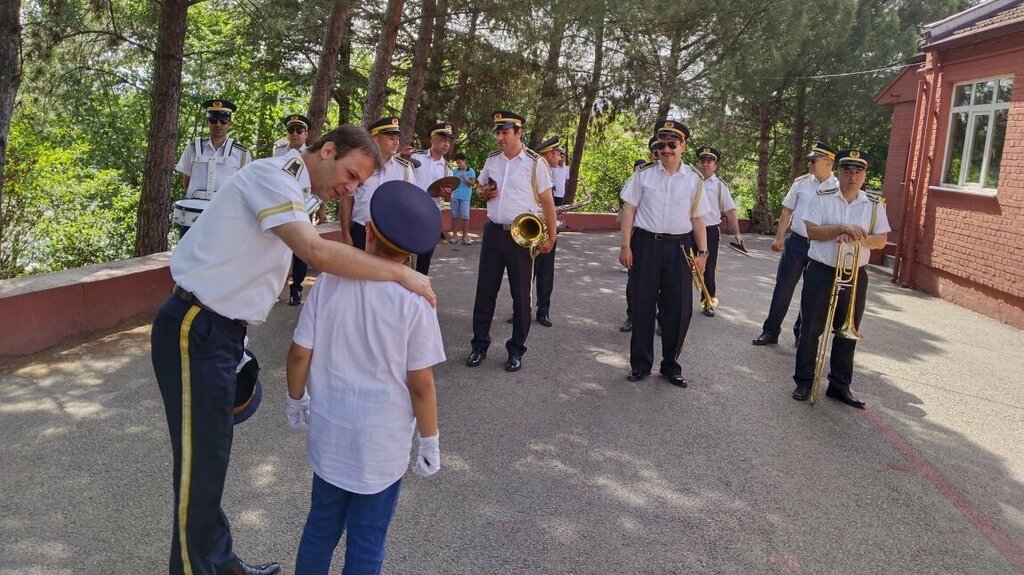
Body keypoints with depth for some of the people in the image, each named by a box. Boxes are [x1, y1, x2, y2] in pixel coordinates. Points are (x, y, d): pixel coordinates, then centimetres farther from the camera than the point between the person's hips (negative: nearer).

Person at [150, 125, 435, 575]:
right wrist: (401, 274, -27)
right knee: (200, 466, 1)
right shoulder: (273, 175, -17)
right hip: (195, 332, -10)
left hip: (218, 330, 10)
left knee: (211, 457, 19)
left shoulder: (292, 190, 14)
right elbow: (317, 253, -33)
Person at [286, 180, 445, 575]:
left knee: (321, 524, 23)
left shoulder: (330, 282, -9)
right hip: (383, 443, -3)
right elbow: (420, 384, -14)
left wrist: (296, 399, 16)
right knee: (367, 542, 12)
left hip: (328, 431, 3)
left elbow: (300, 353, -3)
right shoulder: (414, 299, -17)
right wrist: (430, 442, 0)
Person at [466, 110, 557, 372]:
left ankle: (516, 349, 16)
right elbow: (480, 188, 21)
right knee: (485, 291, 9)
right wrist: (484, 193, -4)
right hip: (493, 232, 4)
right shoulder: (491, 160, 7)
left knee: (521, 294, 5)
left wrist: (551, 237, -9)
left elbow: (547, 201, -6)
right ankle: (480, 344, 21)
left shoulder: (535, 162, -8)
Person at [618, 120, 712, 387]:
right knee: (642, 305, 6)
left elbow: (698, 218, 6)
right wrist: (626, 245, -5)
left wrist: (702, 252, 2)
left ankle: (670, 364, 20)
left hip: (679, 247, 1)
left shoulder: (694, 179, 4)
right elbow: (629, 209, 1)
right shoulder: (643, 174, 1)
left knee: (679, 308, 4)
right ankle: (640, 363, 20)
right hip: (646, 244, -1)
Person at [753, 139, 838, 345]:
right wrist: (779, 237, 1)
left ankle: (802, 333, 25)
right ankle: (770, 331, 14)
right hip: (796, 242, 1)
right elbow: (787, 211, 7)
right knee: (783, 288, 3)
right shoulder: (801, 183, 2)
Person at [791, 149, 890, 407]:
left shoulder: (875, 204, 4)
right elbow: (812, 231, -11)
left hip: (855, 275, 3)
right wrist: (842, 228, -22)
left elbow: (881, 241, 1)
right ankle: (804, 381, 13)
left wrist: (860, 238, -18)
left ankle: (840, 385, 19)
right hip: (821, 272, -2)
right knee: (811, 328, 2)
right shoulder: (822, 197, -2)